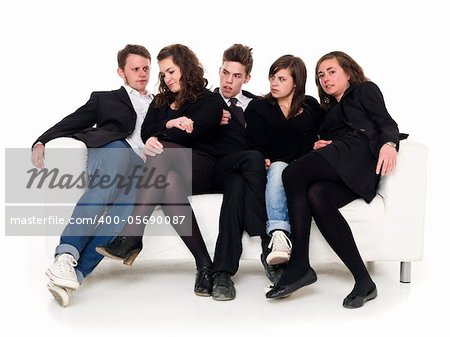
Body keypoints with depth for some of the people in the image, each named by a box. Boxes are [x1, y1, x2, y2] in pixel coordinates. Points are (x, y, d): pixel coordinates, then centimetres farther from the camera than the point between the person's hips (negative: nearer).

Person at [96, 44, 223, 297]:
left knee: (162, 152, -37)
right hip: (167, 167, 5)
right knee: (169, 183, -36)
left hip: (198, 169, -4)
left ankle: (131, 237, -44)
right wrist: (170, 125, -5)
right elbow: (146, 132, 11)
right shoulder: (160, 101, 29)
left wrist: (158, 138, -6)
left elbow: (189, 135, -7)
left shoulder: (210, 101, 10)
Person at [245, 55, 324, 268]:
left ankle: (280, 239, -53)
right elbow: (256, 145, 4)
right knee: (278, 168, -37)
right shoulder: (258, 108, 17)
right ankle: (278, 234, -56)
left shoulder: (311, 107, 22)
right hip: (272, 168, -1)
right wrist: (262, 160, -16)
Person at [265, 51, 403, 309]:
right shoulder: (329, 110, 40)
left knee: (293, 174, -26)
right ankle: (364, 281, -34)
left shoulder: (364, 90, 20)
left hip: (358, 152, -6)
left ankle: (300, 266, -29)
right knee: (317, 196, -30)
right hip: (339, 170, 6)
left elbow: (386, 122, 3)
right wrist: (319, 147, 4)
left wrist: (389, 143, -19)